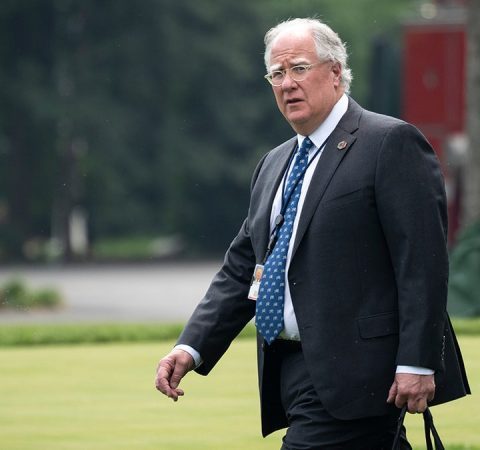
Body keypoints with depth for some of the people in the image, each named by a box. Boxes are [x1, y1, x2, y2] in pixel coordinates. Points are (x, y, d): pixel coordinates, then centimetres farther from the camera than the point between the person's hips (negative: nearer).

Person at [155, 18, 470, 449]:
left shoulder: (391, 143, -5)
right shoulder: (274, 165, 20)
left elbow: (423, 262, -12)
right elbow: (240, 270, 19)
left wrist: (417, 364, -19)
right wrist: (192, 347, 5)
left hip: (351, 376, -8)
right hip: (297, 374, 8)